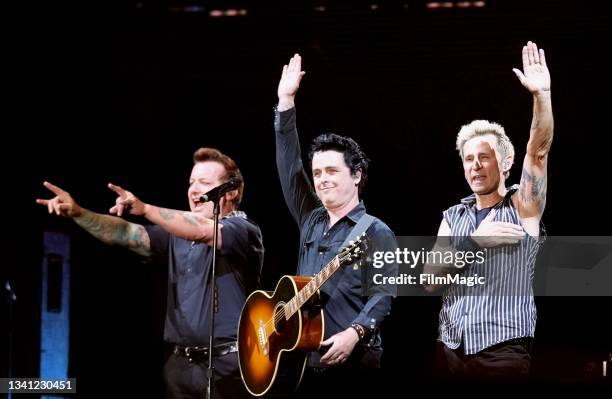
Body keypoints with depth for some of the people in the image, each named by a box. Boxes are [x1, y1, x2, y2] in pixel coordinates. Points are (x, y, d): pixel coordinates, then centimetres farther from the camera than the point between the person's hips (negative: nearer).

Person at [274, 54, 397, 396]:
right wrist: (286, 102, 9)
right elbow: (289, 167, 12)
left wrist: (354, 332, -26)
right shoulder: (311, 220, 15)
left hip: (352, 362, -6)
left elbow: (384, 293, -10)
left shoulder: (376, 233, -2)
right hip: (305, 361, 6)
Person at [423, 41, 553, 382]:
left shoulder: (523, 207, 2)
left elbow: (539, 151, -13)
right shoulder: (453, 217, 12)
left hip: (503, 353, -4)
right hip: (452, 351, 4)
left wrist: (541, 94, -26)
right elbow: (430, 280, 2)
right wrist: (474, 241, -11)